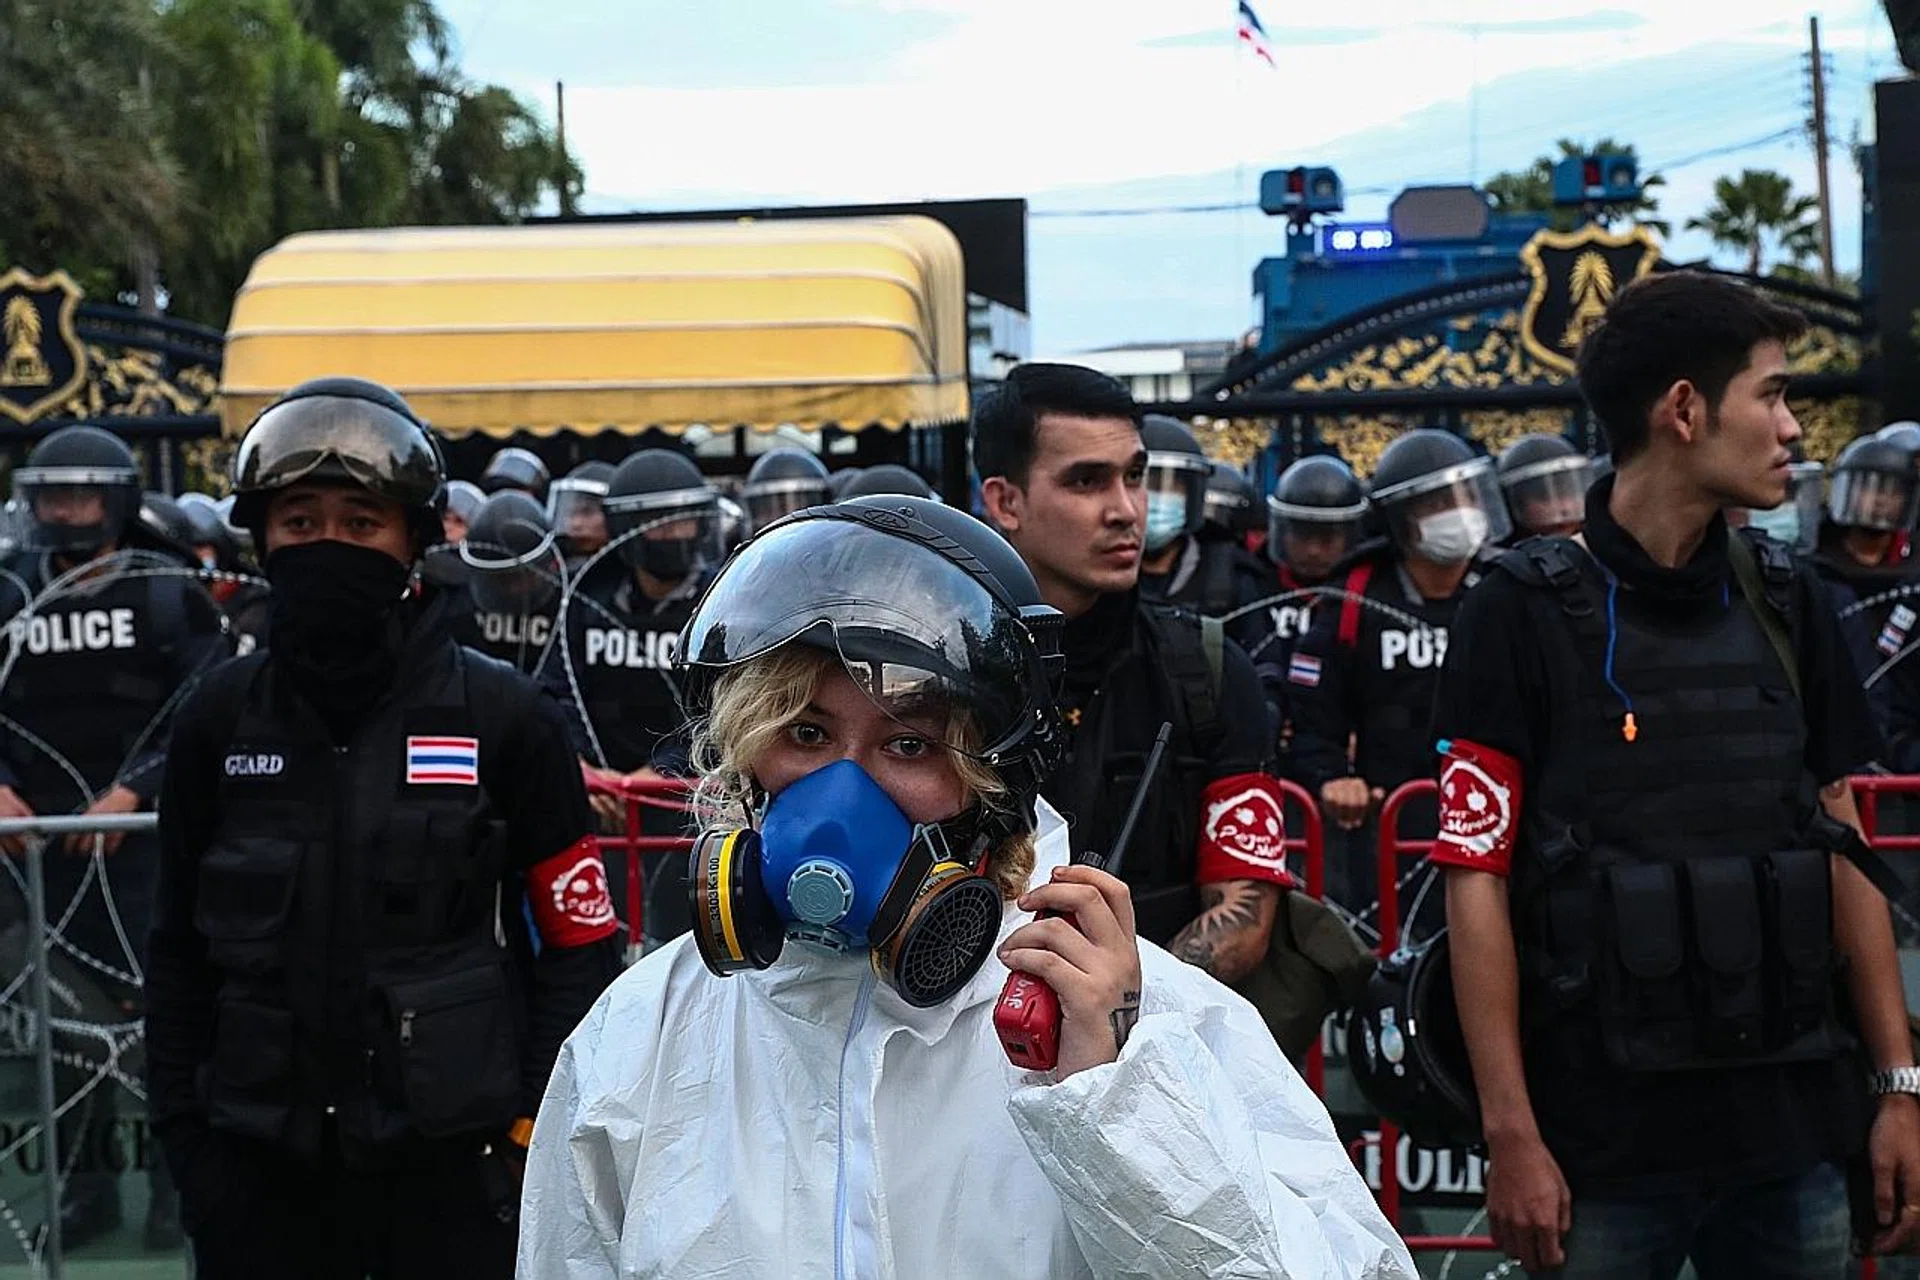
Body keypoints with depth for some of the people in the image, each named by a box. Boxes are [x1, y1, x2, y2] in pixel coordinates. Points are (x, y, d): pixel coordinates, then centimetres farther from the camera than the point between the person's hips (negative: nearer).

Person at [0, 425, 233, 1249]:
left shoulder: (168, 593, -4)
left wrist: (131, 794, -15)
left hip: (151, 832, -4)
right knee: (68, 1007, 6)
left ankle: (177, 1181, 6)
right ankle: (87, 1183, 17)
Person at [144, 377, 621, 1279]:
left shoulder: (502, 718, -3)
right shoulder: (219, 722, 4)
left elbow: (576, 941, -1)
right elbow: (181, 955, 11)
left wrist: (541, 1125, -7)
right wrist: (183, 1135, 5)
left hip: (452, 1163, -2)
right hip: (261, 1169, 2)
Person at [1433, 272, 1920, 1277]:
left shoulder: (1785, 605, 8)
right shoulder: (1525, 614, -7)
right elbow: (1478, 882, -8)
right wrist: (1511, 1134, -12)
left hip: (1792, 1131, 4)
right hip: (1603, 1147, -4)